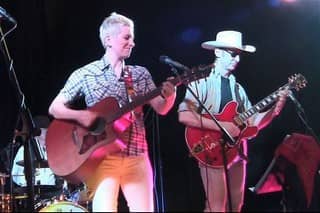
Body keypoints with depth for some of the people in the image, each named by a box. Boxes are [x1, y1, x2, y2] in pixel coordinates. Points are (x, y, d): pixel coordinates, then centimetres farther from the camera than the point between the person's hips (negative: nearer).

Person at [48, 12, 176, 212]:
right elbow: (54, 108, 4)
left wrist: (170, 95, -14)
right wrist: (80, 115, -15)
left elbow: (161, 109, 8)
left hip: (137, 157, 3)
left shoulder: (141, 74, 12)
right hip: (103, 157, -3)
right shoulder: (85, 74, 3)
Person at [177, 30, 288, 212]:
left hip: (237, 153, 7)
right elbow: (184, 116, -20)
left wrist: (275, 109, -3)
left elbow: (253, 122, 12)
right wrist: (221, 125, -23)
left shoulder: (237, 87, 15)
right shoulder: (202, 81, -7)